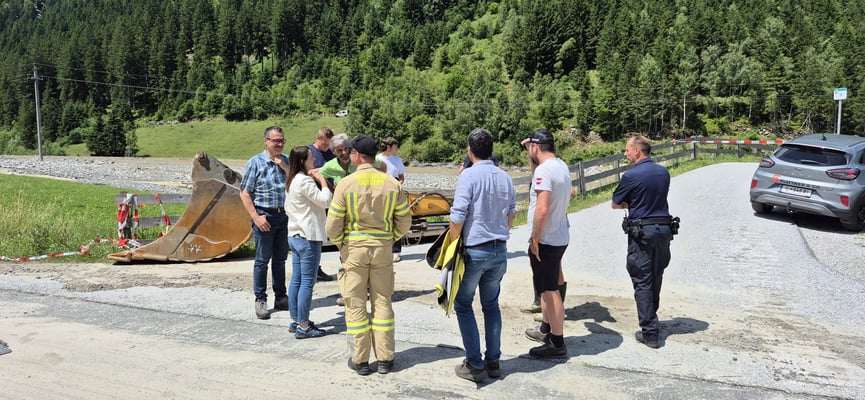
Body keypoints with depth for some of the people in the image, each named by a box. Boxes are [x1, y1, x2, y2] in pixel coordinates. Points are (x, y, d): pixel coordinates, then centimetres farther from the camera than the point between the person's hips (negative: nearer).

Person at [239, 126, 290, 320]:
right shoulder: (255, 163, -6)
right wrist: (256, 217, -14)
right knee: (262, 260, 3)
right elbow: (245, 193, -8)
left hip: (285, 216, 5)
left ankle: (281, 297, 24)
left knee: (280, 259, 13)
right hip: (265, 216, -5)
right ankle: (260, 300, 13)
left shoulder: (287, 161, 9)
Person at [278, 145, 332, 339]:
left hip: (294, 235, 10)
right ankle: (303, 327, 0)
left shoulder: (292, 181, 14)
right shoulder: (305, 181, -17)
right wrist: (322, 182, -6)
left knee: (296, 280, 13)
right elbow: (325, 201, -19)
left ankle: (295, 321, 21)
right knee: (307, 282, -5)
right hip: (308, 238, -10)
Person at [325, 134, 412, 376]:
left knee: (356, 304, 7)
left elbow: (332, 225, -10)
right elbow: (404, 221, 2)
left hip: (354, 247, -2)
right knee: (382, 302, 11)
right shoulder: (391, 184, -2)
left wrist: (340, 244, 8)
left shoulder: (346, 183, -11)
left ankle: (360, 360, 15)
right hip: (383, 247, 3)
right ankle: (385, 358, 17)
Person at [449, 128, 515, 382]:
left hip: (474, 250, -5)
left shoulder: (469, 176, -14)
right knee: (491, 306, 16)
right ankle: (493, 361, 20)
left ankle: (475, 365, 7)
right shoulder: (505, 178, 5)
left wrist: (452, 245, -4)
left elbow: (457, 217, -17)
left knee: (463, 305, 8)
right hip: (499, 250, 6)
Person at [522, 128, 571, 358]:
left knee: (550, 291, -1)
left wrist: (535, 239, -19)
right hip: (560, 237, 10)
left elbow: (542, 209, -27)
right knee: (548, 288, 22)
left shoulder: (543, 170, -20)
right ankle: (546, 329, 37)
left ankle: (557, 344, 7)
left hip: (546, 240, -10)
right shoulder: (562, 166, 9)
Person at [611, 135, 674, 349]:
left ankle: (650, 332, -1)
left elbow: (615, 204, -3)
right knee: (656, 279, 19)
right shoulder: (664, 172, 6)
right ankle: (650, 319, 35)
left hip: (641, 232, -6)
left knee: (642, 282, -1)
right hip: (664, 229, 7)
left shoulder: (631, 176, -14)